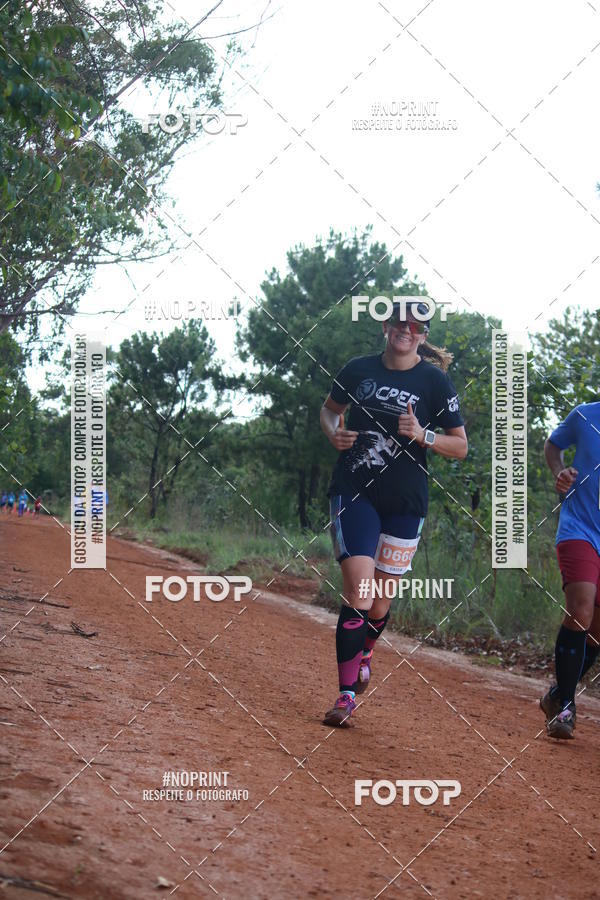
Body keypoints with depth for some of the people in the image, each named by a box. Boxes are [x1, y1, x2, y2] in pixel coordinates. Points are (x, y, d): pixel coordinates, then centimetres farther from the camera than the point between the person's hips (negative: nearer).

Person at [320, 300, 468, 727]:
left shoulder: (436, 382, -2)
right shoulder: (359, 370, 3)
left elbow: (460, 447, 1)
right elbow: (330, 409, 21)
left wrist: (423, 436, -17)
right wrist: (335, 433, -1)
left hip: (405, 502, 0)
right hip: (354, 492, 0)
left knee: (381, 597, 7)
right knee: (359, 588, -14)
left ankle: (364, 651, 41)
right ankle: (348, 694, -9)